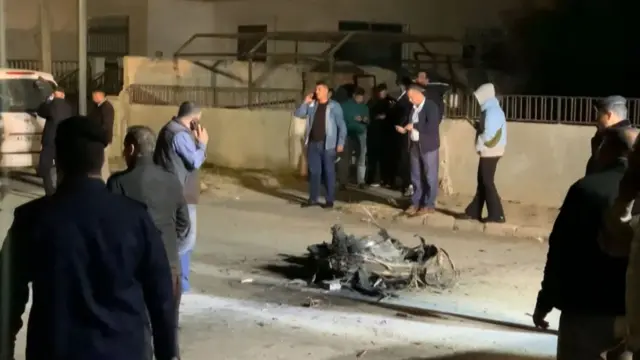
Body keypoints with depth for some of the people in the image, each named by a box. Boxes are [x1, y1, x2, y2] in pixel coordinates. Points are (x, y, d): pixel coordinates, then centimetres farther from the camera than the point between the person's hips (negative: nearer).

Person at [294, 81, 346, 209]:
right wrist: (306, 102, -3)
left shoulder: (334, 106, -3)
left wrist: (340, 143, -10)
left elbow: (342, 126, -3)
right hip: (313, 144, 4)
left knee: (329, 172, 1)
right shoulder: (312, 105, 10)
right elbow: (297, 114, 7)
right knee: (314, 171, 8)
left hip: (328, 144, -4)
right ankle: (313, 199, 15)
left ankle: (330, 200, 6)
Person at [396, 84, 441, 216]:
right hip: (415, 145, 7)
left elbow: (432, 126, -22)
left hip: (428, 146, -7)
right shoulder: (414, 107, 10)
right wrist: (405, 129, -1)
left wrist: (414, 126, -19)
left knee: (430, 176, 2)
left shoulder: (431, 106, -12)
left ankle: (429, 205, 8)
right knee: (416, 176, 12)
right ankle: (416, 203, 20)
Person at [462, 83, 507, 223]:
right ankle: (474, 211, 21)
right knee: (482, 181, 14)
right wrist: (478, 126, 7)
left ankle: (496, 215, -2)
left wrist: (479, 146, -10)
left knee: (487, 182, -5)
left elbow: (488, 134, -23)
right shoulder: (492, 109, 14)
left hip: (490, 152, -10)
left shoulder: (491, 111, -18)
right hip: (489, 152, 10)